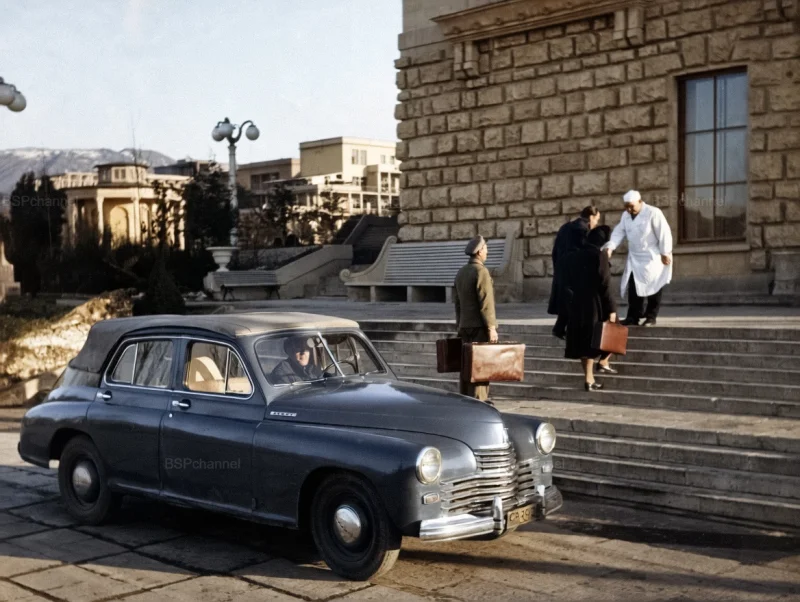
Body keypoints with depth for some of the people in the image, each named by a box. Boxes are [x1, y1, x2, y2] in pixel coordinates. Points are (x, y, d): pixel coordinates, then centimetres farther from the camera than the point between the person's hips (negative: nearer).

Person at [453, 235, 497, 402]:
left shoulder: (461, 272, 14)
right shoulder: (481, 271, -12)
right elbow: (486, 303, -17)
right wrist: (492, 328, -15)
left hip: (465, 326, 8)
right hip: (480, 327, -8)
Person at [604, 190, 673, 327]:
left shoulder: (653, 213, -17)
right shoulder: (626, 215, 4)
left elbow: (664, 234, -16)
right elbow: (619, 232, 0)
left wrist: (665, 253, -16)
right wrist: (610, 246, -16)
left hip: (652, 258, -6)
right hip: (634, 259, 6)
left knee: (653, 288, 2)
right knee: (633, 288, 2)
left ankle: (651, 317, 10)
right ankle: (633, 317, 5)